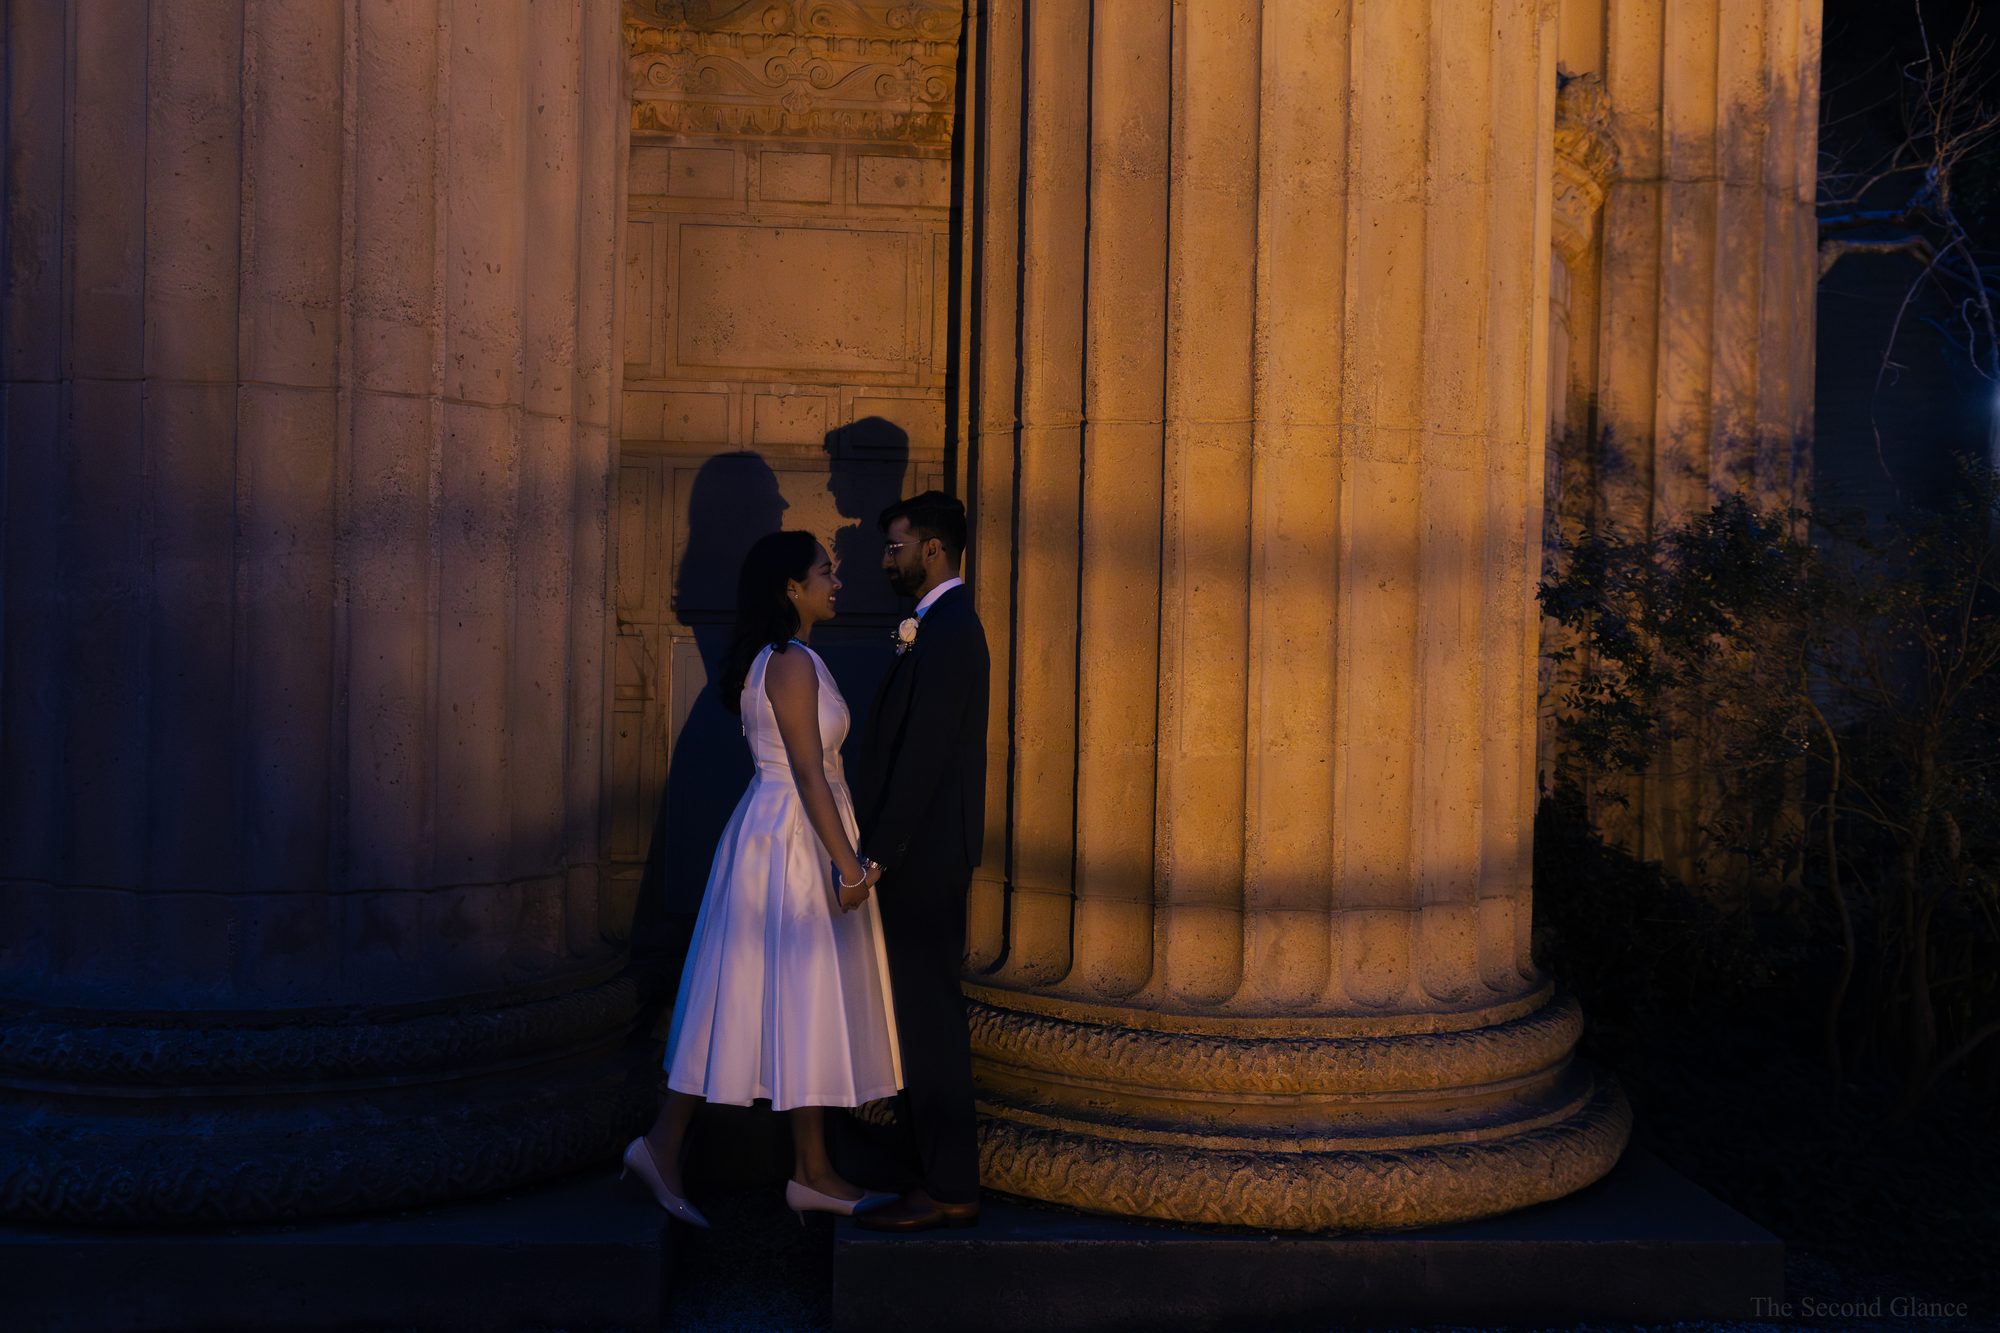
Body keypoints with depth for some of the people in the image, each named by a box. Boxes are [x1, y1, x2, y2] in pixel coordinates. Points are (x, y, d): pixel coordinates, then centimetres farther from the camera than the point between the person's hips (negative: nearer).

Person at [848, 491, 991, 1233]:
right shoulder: (944, 626, 16)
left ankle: (948, 1190, 6)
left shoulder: (946, 632, -16)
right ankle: (931, 1166, 24)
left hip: (922, 857, -10)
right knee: (922, 1017, 14)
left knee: (928, 1019, -3)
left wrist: (877, 855, -19)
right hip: (922, 856, 10)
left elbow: (922, 754, -21)